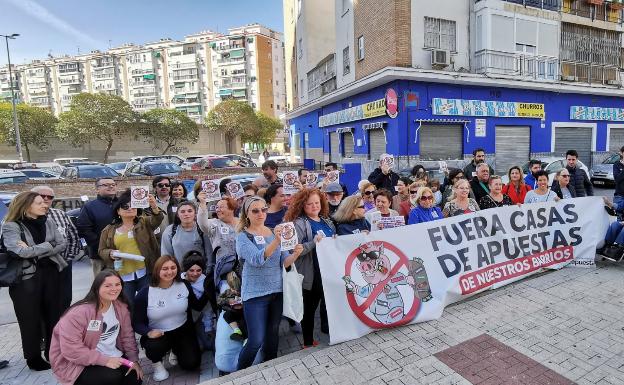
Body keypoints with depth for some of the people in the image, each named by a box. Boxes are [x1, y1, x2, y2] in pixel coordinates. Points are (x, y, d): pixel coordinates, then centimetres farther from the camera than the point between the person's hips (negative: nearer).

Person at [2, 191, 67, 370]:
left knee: (53, 314, 10)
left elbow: (61, 244, -1)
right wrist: (47, 246, -13)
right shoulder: (11, 226, -8)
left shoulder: (48, 222, 5)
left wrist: (33, 251, -12)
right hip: (26, 278, -4)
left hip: (51, 273, 4)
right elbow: (21, 251, -22)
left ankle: (53, 352, 27)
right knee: (30, 319, 7)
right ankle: (33, 358, 24)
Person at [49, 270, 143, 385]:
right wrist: (105, 360, -26)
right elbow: (71, 349, -26)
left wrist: (134, 360, -6)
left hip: (113, 357, 6)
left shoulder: (121, 307, -4)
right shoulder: (80, 312, -24)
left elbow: (127, 336, 3)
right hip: (78, 364, -6)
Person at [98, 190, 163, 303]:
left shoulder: (144, 222, 4)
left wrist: (154, 207, -36)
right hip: (122, 276, 1)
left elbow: (157, 219, -16)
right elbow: (102, 251, 13)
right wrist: (111, 253, -10)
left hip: (144, 273, -1)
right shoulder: (109, 230, 9)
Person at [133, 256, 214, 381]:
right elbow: (136, 322, -11)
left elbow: (198, 306, 1)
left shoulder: (184, 285, -7)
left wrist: (207, 291, -16)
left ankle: (176, 350, 27)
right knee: (154, 347, -35)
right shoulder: (145, 294, -15)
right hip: (158, 334, -2)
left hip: (183, 331, 2)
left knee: (191, 364, -8)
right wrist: (148, 332, -32)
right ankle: (157, 363, 4)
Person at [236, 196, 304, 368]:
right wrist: (276, 241, -41)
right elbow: (256, 260, -26)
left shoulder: (274, 232, 5)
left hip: (277, 290, 5)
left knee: (273, 334, 16)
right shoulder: (243, 236, -9)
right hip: (255, 293, -4)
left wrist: (295, 254, -21)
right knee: (256, 340, -5)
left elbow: (284, 262, 1)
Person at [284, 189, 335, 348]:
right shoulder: (299, 223, -12)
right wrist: (314, 242, -30)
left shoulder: (327, 221, 9)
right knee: (309, 308, 9)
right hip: (312, 274, -6)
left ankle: (328, 329, 42)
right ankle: (308, 342, 26)